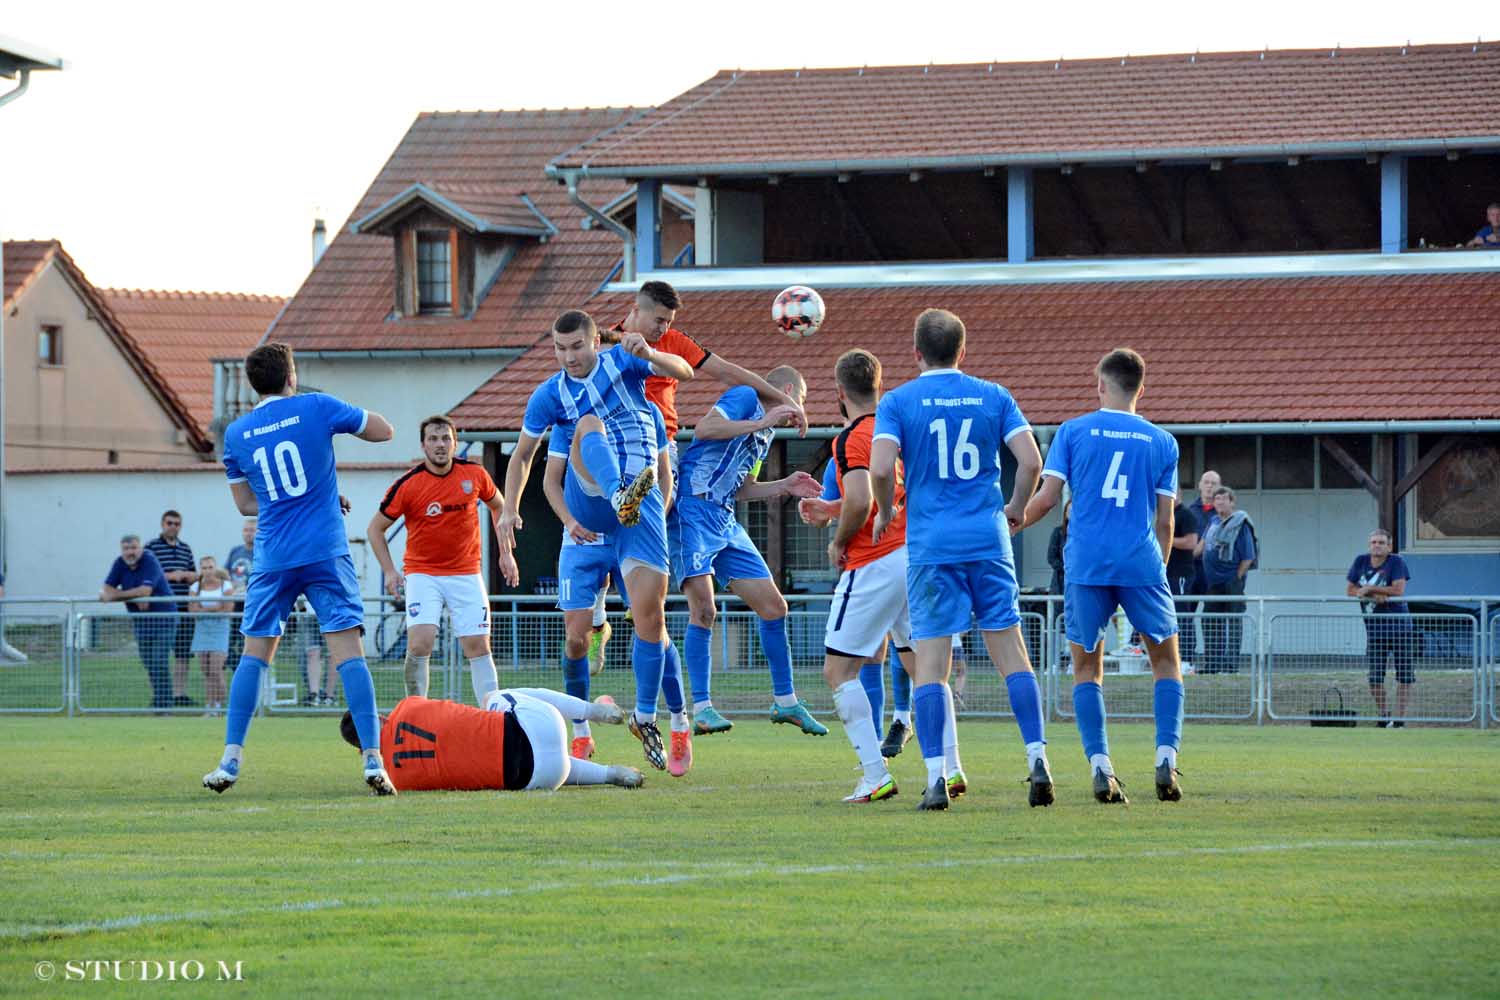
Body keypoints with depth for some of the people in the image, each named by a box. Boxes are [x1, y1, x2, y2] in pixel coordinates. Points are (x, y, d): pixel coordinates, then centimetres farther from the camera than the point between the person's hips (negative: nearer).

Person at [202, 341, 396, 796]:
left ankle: (230, 759, 4)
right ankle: (373, 761, -12)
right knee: (349, 652, -5)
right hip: (326, 553, -2)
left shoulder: (236, 434, 8)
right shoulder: (317, 408, -1)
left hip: (272, 557, 2)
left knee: (254, 654, 10)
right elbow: (383, 431, 9)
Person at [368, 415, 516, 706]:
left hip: (466, 574, 2)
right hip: (422, 574, -2)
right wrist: (390, 571, -9)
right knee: (419, 644, -18)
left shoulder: (474, 474, -4)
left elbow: (498, 506, 17)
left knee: (478, 646, -1)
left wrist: (505, 552, 12)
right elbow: (376, 528, 0)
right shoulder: (407, 485, -12)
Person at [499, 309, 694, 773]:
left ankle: (645, 716, 5)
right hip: (589, 500, 0)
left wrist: (649, 354, -29)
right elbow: (522, 455, 16)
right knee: (589, 422, -29)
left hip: (642, 499, 0)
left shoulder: (621, 363, 4)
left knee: (650, 609, -9)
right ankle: (622, 496, -61)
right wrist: (509, 509, 5)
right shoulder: (549, 395, 7)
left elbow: (683, 371, -8)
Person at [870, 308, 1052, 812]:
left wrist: (885, 513, 6)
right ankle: (1037, 760, -2)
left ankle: (936, 777, -8)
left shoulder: (897, 401, 0)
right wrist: (1015, 509, 15)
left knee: (930, 660, -2)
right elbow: (1030, 461, -2)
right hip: (989, 540, 2)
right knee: (1010, 650, 6)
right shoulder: (994, 397, 6)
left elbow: (880, 468, -13)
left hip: (930, 544, -2)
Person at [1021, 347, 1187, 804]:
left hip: (1087, 564, 0)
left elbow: (1047, 497, -1)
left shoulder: (1072, 432, 4)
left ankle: (1100, 767, -5)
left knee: (1086, 667, 9)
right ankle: (1166, 759, -3)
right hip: (1142, 564, 0)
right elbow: (1165, 520, 8)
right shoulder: (1162, 442, 8)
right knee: (1166, 662, 13)